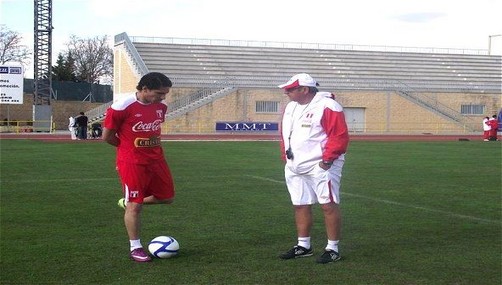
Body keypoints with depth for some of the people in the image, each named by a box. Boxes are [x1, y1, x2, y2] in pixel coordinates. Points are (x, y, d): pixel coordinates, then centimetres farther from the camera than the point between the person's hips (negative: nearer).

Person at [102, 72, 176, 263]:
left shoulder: (161, 107, 2)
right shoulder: (122, 107, -18)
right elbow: (107, 136, -9)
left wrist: (141, 146, 8)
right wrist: (130, 147, 4)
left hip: (156, 159, 7)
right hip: (132, 163, -7)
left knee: (167, 197, 12)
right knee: (135, 206, -2)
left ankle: (127, 202, 30)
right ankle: (135, 248, 12)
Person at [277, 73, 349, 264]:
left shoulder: (327, 106, -14)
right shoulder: (290, 107, 13)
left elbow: (340, 136, -16)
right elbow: (285, 134, 22)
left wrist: (327, 159, -18)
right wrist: (286, 156, 13)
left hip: (320, 167, -8)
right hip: (294, 168, 8)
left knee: (328, 206, -5)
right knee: (300, 206, 12)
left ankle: (332, 249, 2)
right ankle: (303, 246, 23)